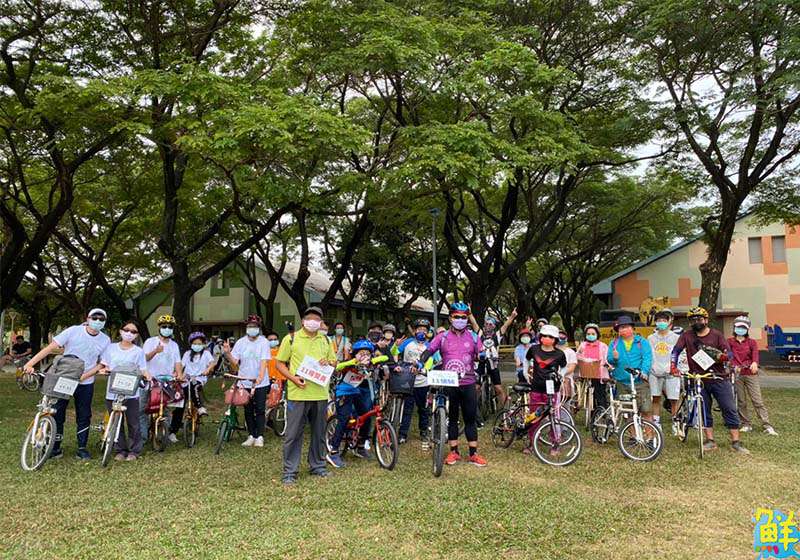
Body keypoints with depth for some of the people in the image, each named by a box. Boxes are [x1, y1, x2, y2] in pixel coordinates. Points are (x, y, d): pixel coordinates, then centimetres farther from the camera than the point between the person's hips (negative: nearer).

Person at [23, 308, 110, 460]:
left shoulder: (105, 340, -5)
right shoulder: (74, 331, -11)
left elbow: (101, 364, -3)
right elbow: (51, 347, -12)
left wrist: (82, 376, -17)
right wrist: (30, 363, -21)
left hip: (85, 383, 1)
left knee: (84, 416, 7)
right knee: (57, 413, 3)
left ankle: (82, 448, 19)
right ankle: (55, 448, 18)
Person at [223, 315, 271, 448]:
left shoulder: (264, 342, -4)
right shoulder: (241, 342, 3)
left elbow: (264, 361, -13)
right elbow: (235, 362, 1)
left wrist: (260, 377, -26)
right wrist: (227, 353, -16)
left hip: (261, 383, -3)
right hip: (244, 382, 3)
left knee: (260, 410, -1)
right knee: (248, 410, 9)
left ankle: (259, 437, 6)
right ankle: (251, 436, 19)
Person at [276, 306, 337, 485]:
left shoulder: (325, 341, 13)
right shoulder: (291, 339, 0)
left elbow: (334, 362, 21)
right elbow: (280, 364, 1)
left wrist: (328, 362, -4)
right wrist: (293, 378, -14)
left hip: (320, 394, 4)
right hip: (298, 393, -4)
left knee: (319, 433, 14)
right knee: (293, 434, -1)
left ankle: (318, 466, 29)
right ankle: (290, 472, 10)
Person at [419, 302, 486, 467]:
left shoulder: (473, 337, 6)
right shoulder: (442, 337, 3)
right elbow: (429, 351, -5)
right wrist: (421, 362, -22)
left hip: (468, 383, 1)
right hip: (448, 384, 0)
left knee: (471, 419, 5)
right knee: (452, 418, 9)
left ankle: (473, 454, 14)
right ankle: (454, 452, 20)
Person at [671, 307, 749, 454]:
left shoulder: (717, 335, 2)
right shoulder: (687, 336, 4)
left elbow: (729, 352, -1)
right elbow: (676, 350, -2)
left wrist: (722, 356, -22)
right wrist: (673, 366, -15)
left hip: (718, 378, -1)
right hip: (699, 380, 1)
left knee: (730, 409, -1)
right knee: (704, 412, 7)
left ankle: (735, 442, 6)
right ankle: (710, 440, 17)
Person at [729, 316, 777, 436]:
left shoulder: (751, 342, 8)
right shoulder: (730, 342, 8)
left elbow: (755, 353, -11)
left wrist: (755, 363, -33)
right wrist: (734, 366, -26)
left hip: (751, 374, -1)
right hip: (736, 374, 1)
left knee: (758, 401, -5)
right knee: (741, 402, 5)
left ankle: (768, 426, -4)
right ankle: (746, 425, 15)